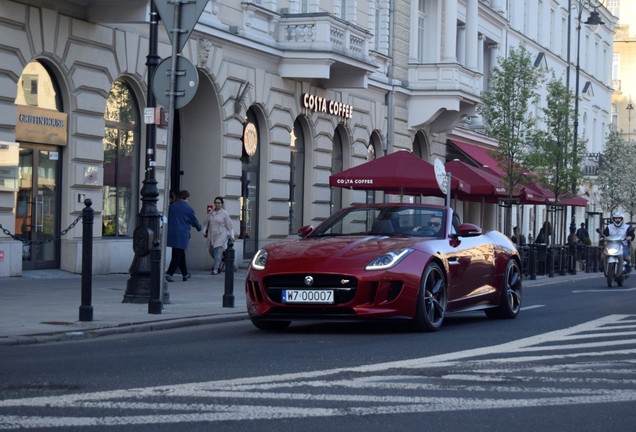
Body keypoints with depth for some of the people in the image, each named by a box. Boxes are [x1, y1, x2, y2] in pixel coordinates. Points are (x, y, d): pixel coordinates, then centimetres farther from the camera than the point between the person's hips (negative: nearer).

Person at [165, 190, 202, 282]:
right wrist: (199, 227, 26)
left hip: (172, 234, 6)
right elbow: (194, 222, 5)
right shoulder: (188, 209, -6)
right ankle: (169, 274, -14)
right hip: (182, 235, -6)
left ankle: (185, 274, 29)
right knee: (178, 255, -3)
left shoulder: (172, 206, 7)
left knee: (180, 254, 18)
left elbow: (167, 219, 15)